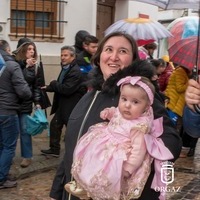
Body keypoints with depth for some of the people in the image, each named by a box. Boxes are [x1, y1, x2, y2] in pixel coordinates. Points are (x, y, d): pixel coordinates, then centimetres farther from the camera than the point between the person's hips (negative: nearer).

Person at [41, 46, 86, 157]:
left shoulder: (76, 72, -23)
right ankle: (54, 149, 32)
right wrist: (48, 88, 1)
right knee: (55, 124, 17)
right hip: (63, 105, 10)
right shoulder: (65, 68, 9)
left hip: (72, 106, -10)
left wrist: (53, 83, -14)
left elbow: (67, 89, -29)